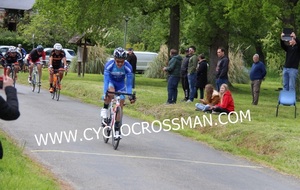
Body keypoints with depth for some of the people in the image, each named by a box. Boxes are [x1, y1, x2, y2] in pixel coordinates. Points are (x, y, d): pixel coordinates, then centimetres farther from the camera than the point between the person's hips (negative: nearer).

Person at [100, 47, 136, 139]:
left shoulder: (128, 67, -29)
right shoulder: (109, 65, -31)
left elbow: (129, 83, -24)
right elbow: (106, 80, -33)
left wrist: (130, 96, -33)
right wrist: (105, 93, -44)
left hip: (121, 84, 1)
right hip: (111, 82, -1)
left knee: (120, 106, -6)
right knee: (111, 93, -37)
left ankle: (117, 130, 4)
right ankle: (105, 109, -11)